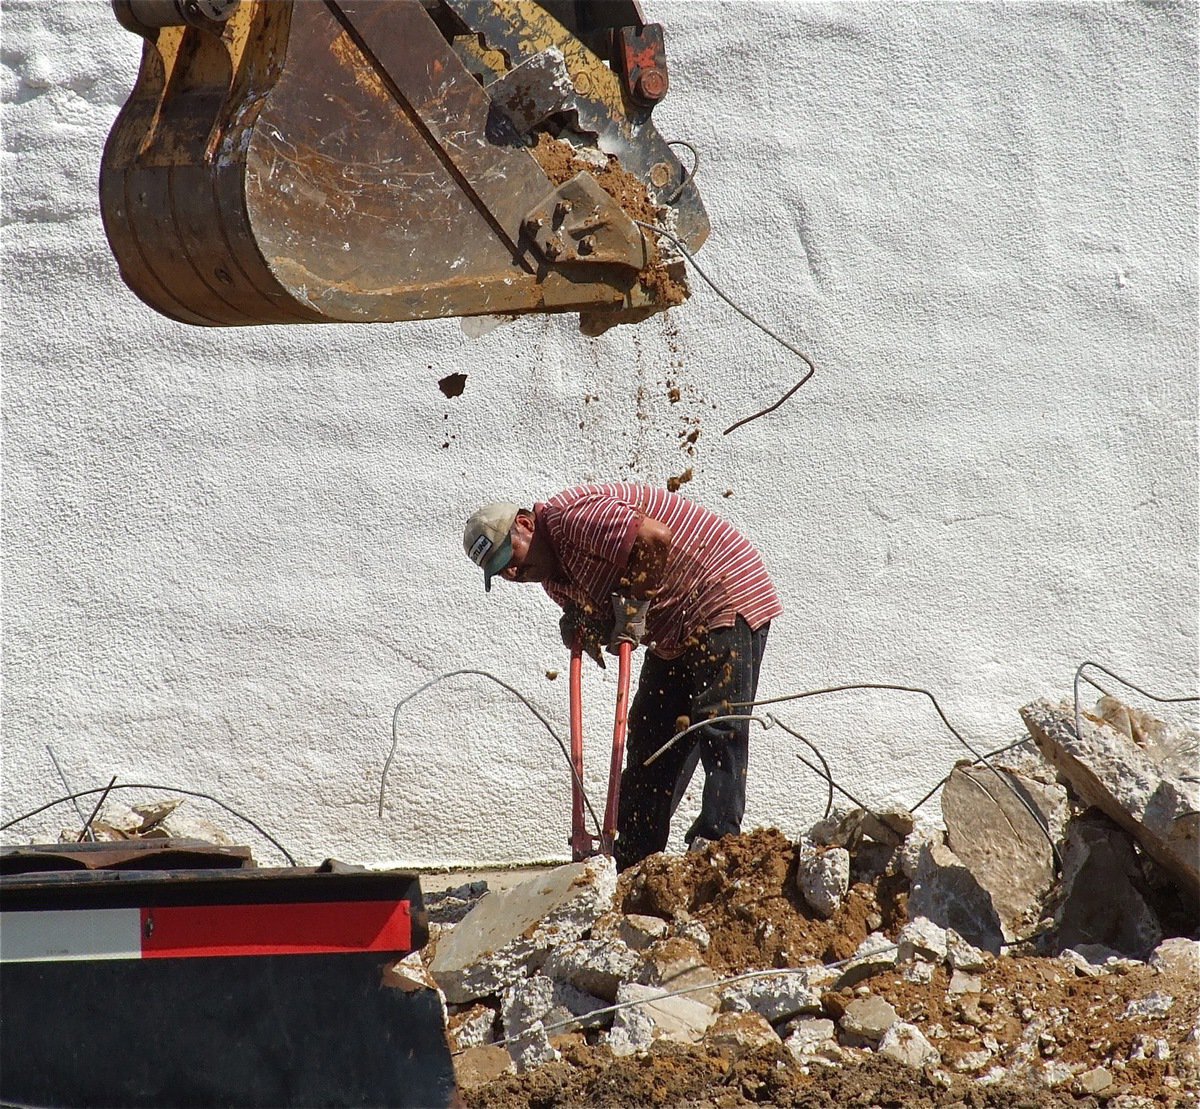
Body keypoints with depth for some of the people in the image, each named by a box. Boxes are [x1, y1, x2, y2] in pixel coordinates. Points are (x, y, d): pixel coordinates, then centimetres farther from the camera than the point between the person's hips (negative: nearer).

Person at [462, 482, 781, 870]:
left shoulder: (569, 516, -21)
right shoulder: (555, 578, 11)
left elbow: (656, 537, -32)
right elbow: (615, 632, 8)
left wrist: (634, 599, -22)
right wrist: (582, 628, -14)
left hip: (726, 598, -11)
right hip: (675, 632, 11)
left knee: (718, 728, -15)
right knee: (650, 733, 10)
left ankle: (717, 842, -17)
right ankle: (633, 863, 14)